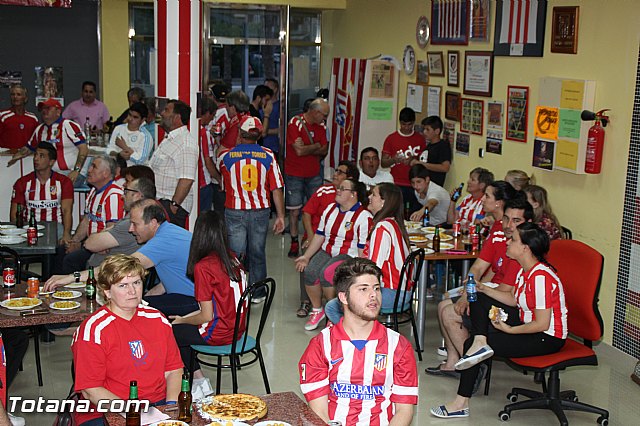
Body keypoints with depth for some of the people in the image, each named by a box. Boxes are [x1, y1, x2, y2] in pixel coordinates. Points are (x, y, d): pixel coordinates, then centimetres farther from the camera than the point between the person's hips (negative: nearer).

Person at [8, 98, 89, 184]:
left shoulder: (69, 125, -8)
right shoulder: (39, 129, 15)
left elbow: (84, 149, -15)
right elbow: (29, 148, 30)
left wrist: (76, 170, -23)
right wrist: (14, 157, 11)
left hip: (71, 176, -6)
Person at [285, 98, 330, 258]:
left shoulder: (321, 125, 5)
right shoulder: (295, 123, -14)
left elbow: (324, 150, -2)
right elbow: (299, 151, -22)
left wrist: (306, 148, -16)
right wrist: (316, 146, -7)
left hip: (314, 174, 5)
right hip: (294, 174, -5)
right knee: (294, 210, 1)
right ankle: (294, 243, 12)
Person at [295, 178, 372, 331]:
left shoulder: (363, 216, -8)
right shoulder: (330, 209, 13)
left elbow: (363, 249, -11)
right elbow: (319, 236, 15)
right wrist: (306, 256, 8)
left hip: (348, 256, -6)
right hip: (326, 252, 6)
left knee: (325, 273, -31)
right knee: (310, 271, -23)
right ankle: (317, 310, -2)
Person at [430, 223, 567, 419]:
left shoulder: (541, 277, -27)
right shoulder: (525, 270, 2)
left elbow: (542, 324, -26)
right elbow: (513, 299, 15)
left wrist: (509, 329, -17)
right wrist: (483, 288, 4)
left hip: (547, 339, -10)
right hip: (527, 323, 10)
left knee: (470, 344, -9)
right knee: (479, 300, 7)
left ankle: (461, 403, 1)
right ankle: (479, 343, -10)